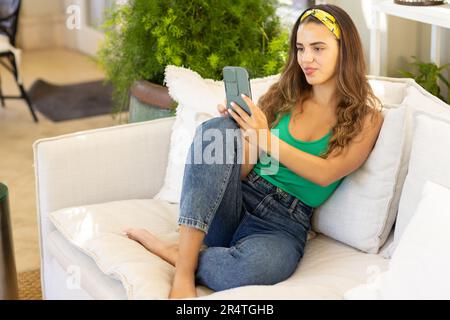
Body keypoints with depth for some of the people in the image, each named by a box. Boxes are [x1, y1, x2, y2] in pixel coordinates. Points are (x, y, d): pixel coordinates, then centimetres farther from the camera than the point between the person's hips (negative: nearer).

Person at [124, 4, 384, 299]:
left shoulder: (367, 116, 5)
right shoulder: (284, 94, 14)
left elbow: (326, 173, -11)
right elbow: (242, 170, 9)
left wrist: (267, 139, -19)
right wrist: (239, 133, -11)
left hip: (285, 223, -3)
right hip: (238, 200, 4)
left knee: (260, 264, -41)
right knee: (217, 130, -28)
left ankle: (168, 251, -14)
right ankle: (184, 272, -30)